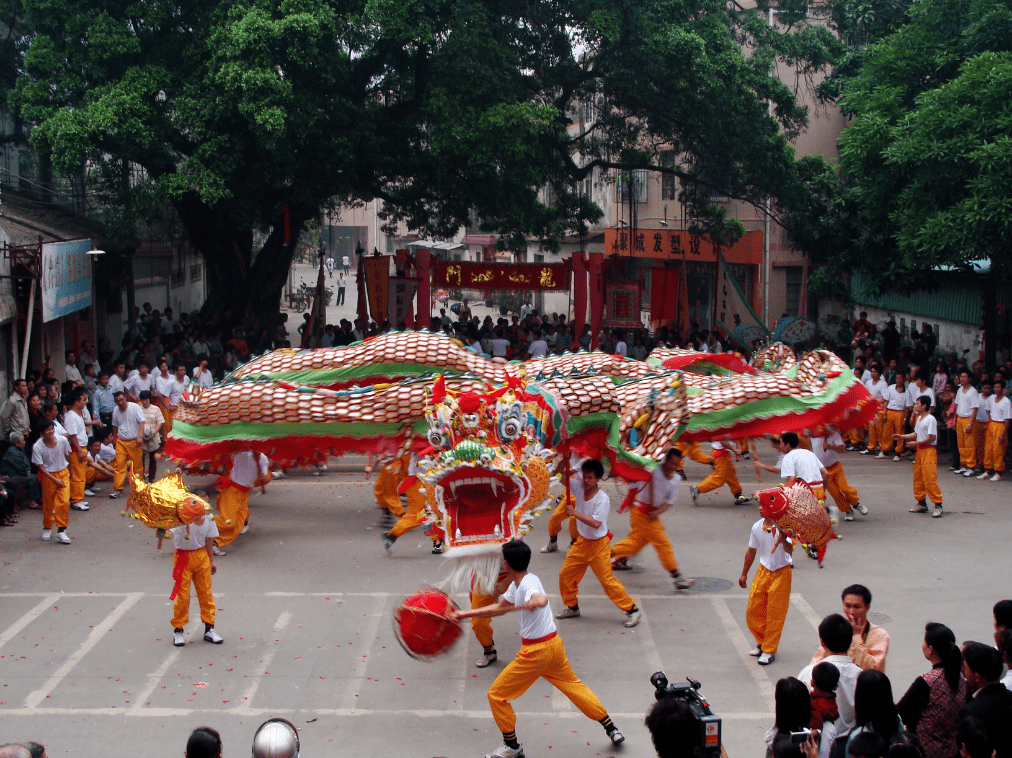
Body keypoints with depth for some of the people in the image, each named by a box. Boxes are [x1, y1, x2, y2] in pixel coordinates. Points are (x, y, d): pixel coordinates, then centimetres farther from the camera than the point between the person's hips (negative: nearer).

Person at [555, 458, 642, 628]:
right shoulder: (579, 487, -5)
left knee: (607, 580, -4)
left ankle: (631, 609, 8)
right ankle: (572, 607, 29)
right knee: (565, 575, 10)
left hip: (598, 545, -7)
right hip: (581, 542, 7)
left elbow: (595, 523, -31)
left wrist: (574, 513, -30)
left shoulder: (602, 499, -23)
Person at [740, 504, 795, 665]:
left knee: (775, 613, 0)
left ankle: (769, 651, 13)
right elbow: (751, 551, 14)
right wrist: (744, 574, 19)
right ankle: (762, 642, 28)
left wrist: (783, 540, -49)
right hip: (763, 571, 5)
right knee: (753, 610, 5)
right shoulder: (757, 527, 2)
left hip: (781, 573, -5)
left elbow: (789, 550, -28)